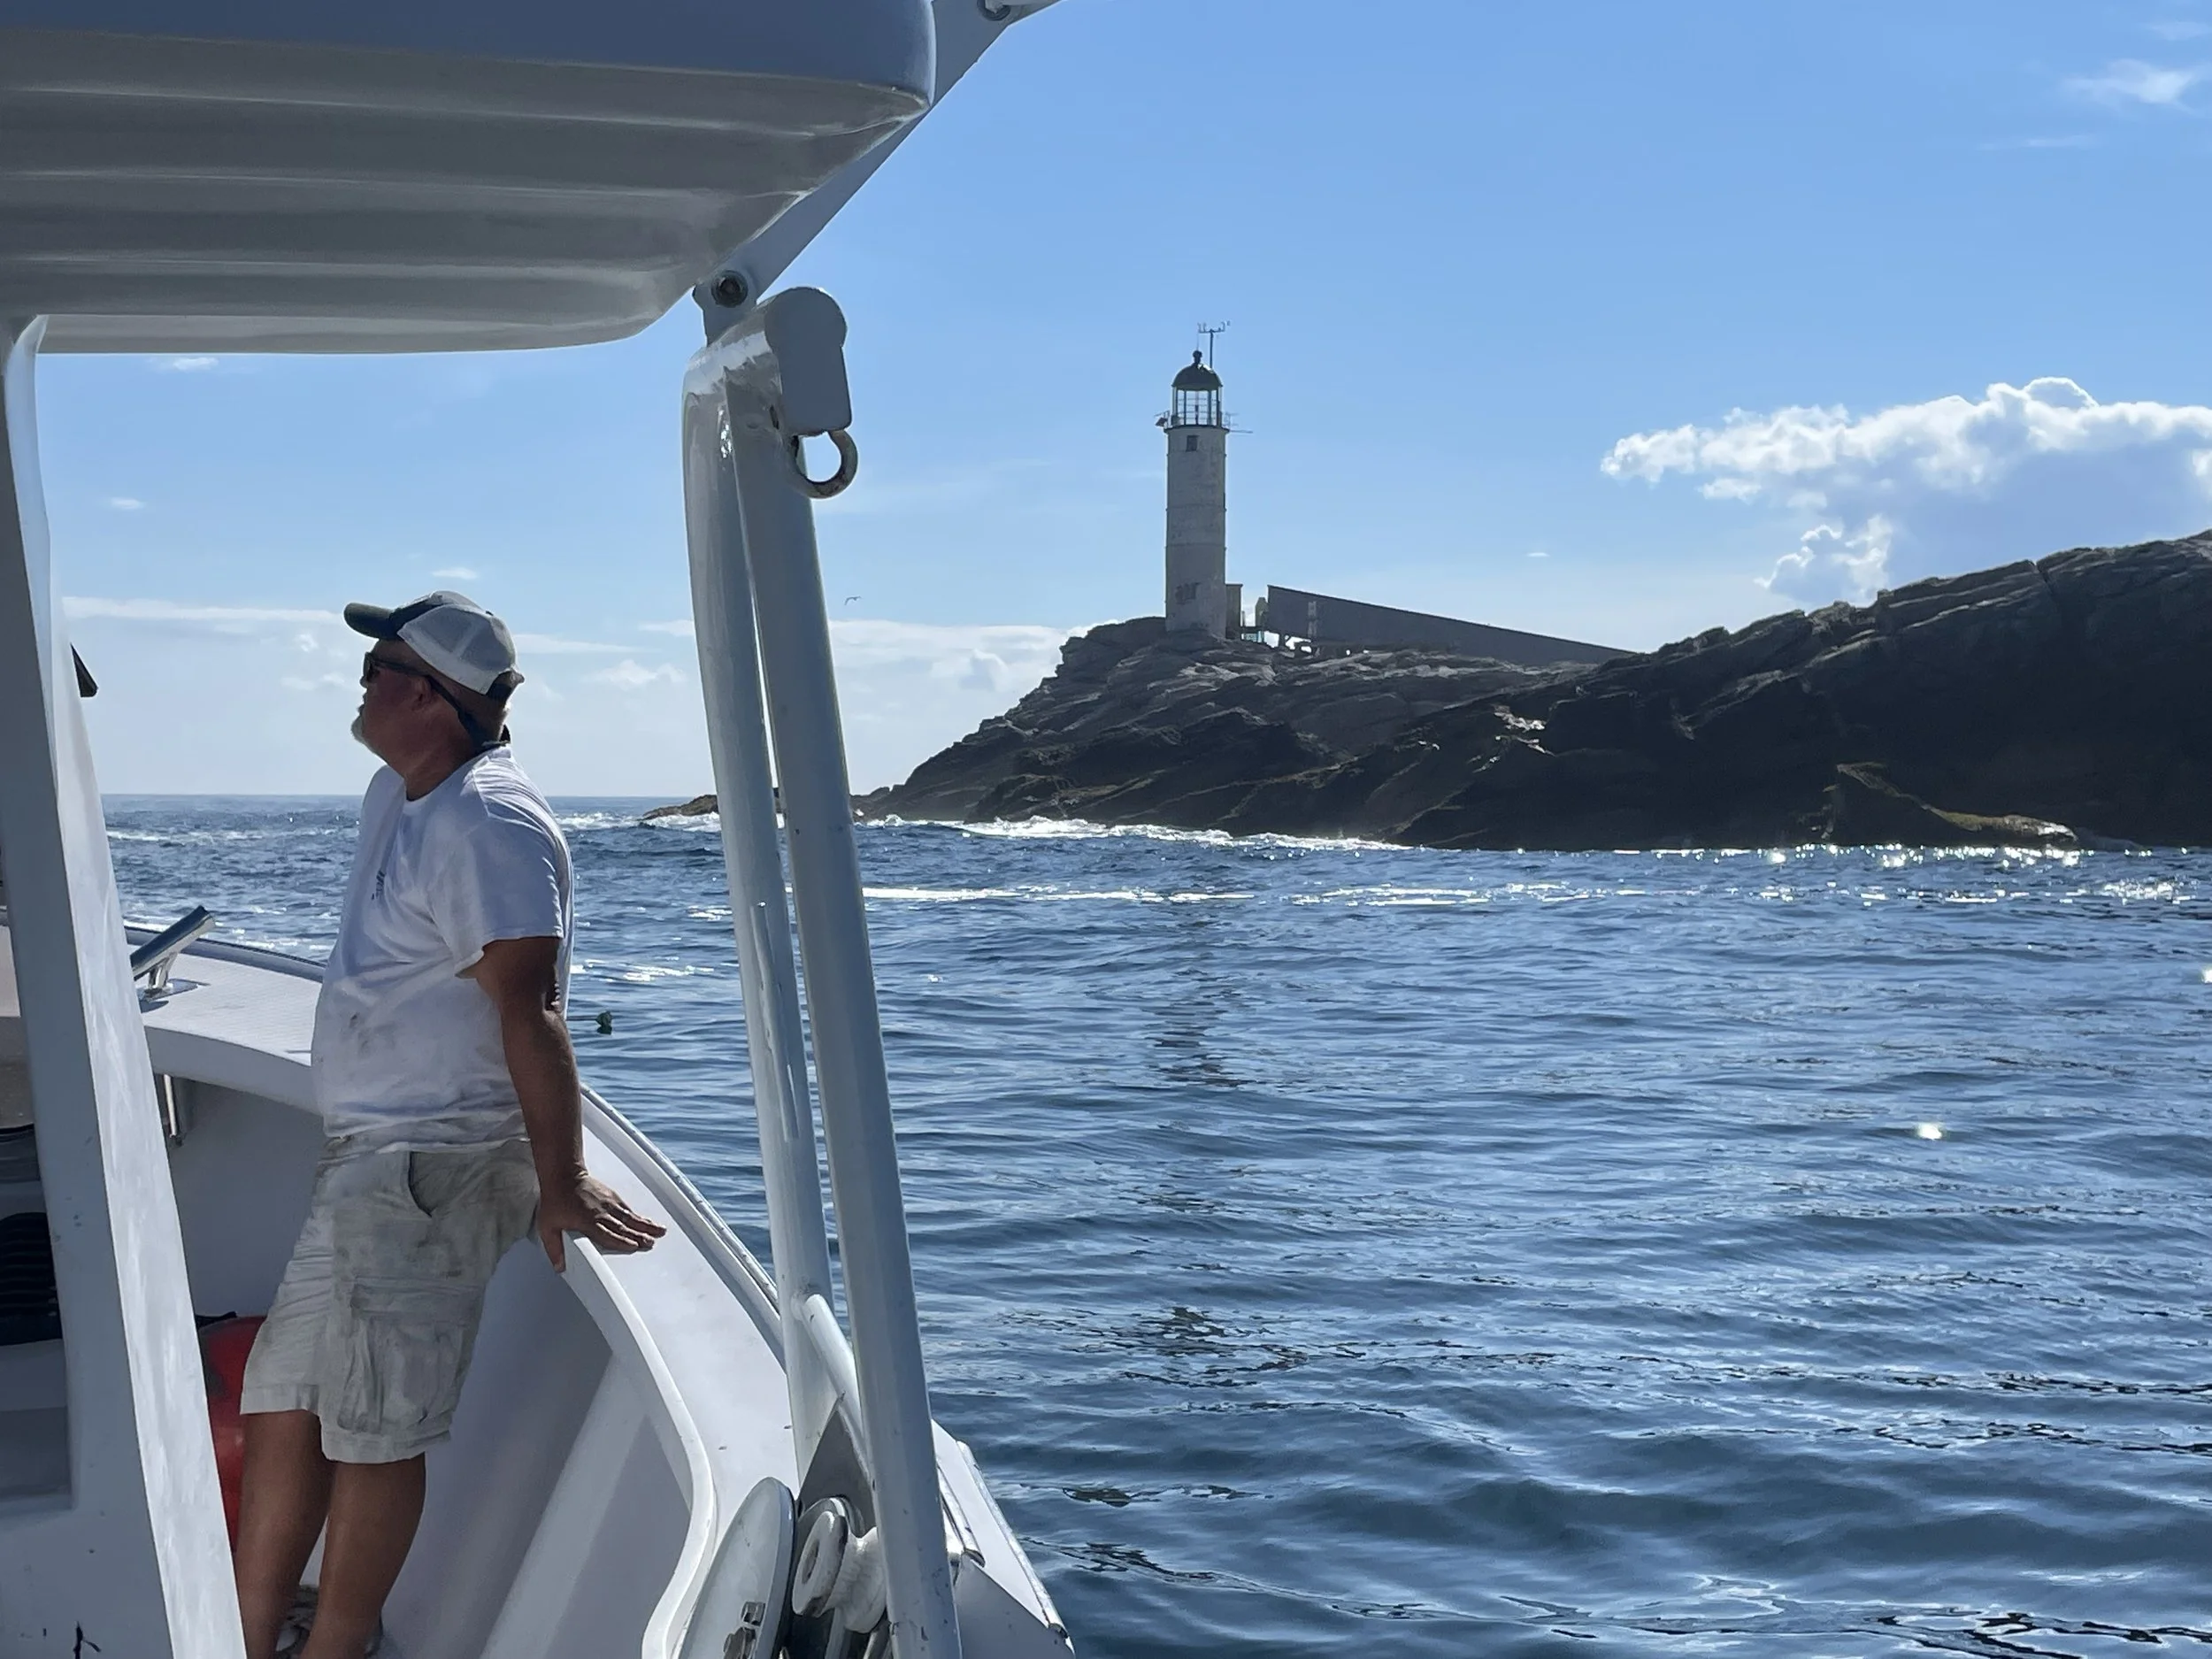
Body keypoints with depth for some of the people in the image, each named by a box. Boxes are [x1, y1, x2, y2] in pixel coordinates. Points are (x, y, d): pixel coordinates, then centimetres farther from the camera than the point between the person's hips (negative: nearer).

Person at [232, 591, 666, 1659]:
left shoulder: (488, 825, -18)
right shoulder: (395, 798, 14)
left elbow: (528, 1014, -23)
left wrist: (561, 1189, -25)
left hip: (437, 1169, -10)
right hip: (365, 1160, 11)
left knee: (372, 1432, -5)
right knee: (280, 1402, 12)